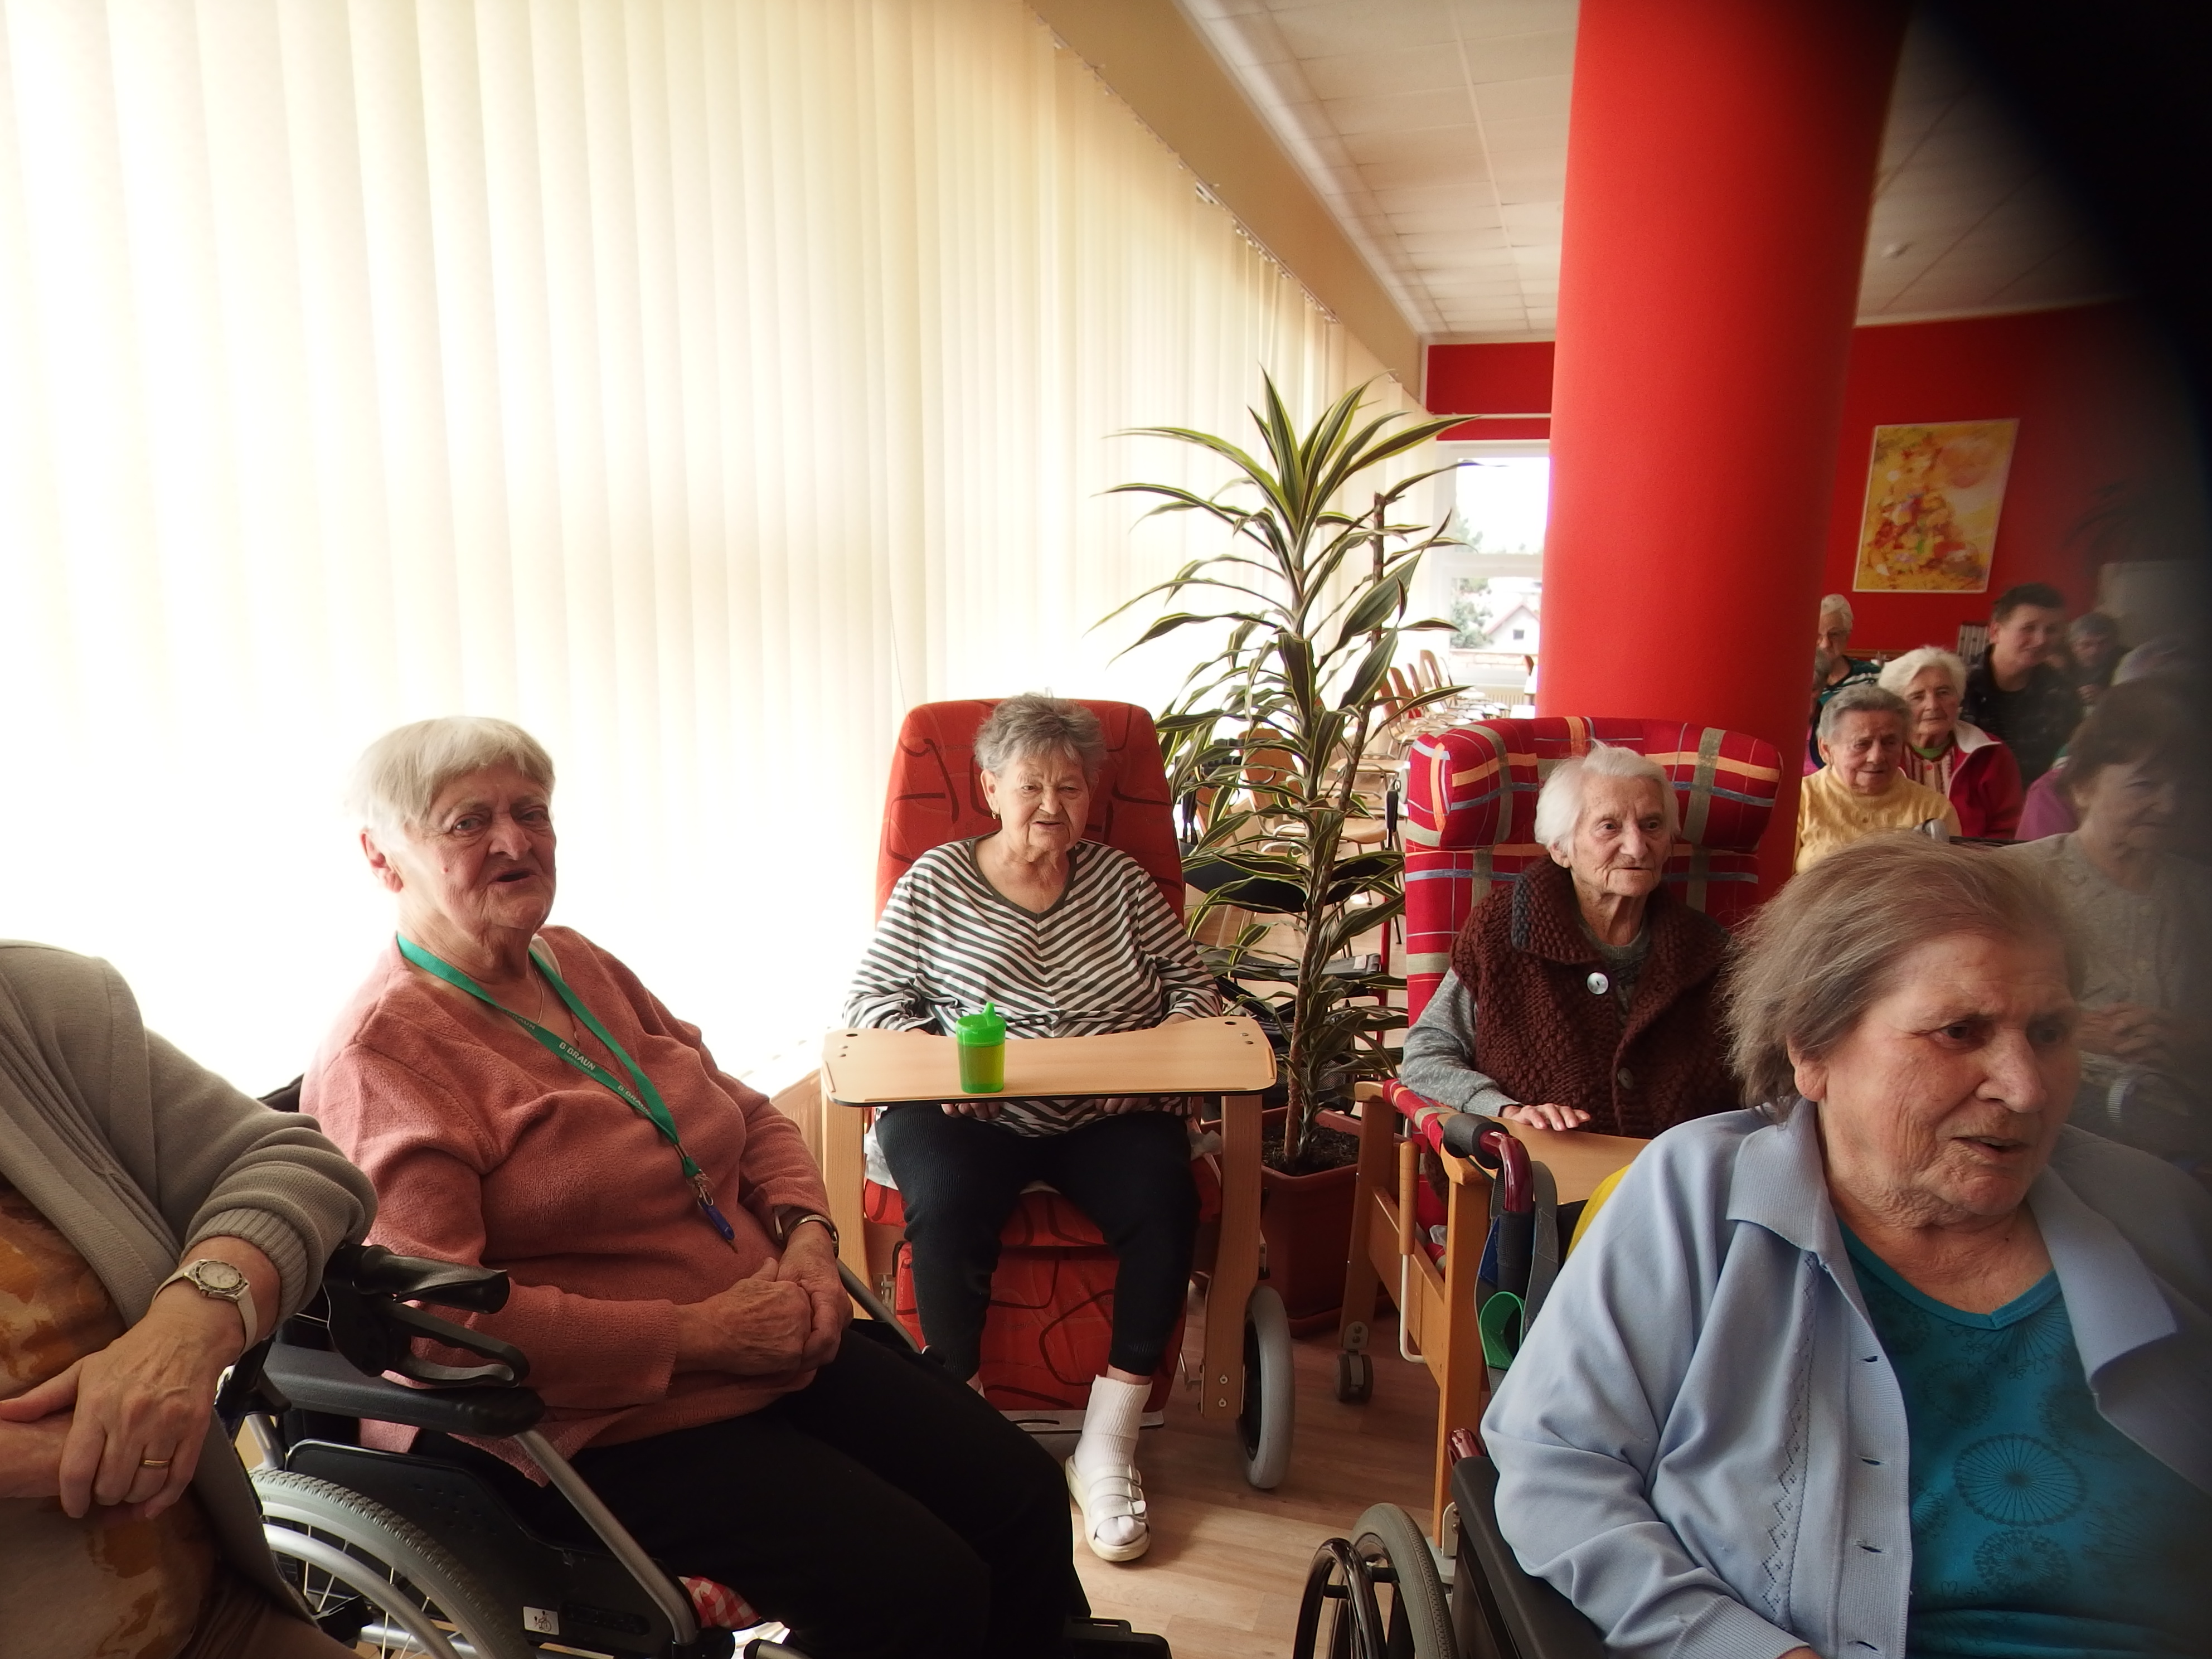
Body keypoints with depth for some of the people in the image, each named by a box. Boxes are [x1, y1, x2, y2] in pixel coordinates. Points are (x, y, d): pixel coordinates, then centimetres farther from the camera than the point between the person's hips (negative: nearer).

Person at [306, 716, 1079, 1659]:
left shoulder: (581, 966, 10)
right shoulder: (380, 1053, -12)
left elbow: (751, 1119, 16)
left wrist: (807, 1235, -4)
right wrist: (696, 1333, -21)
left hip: (771, 1350, 7)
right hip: (600, 1423, -7)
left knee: (1026, 1501, 0)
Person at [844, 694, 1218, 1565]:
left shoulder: (1118, 878, 12)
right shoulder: (936, 881, 7)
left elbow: (1193, 984, 12)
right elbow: (873, 992, 6)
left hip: (1105, 1117, 2)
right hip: (968, 1115, -1)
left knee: (1165, 1199, -27)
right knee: (945, 1207, -33)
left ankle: (1107, 1446, -14)